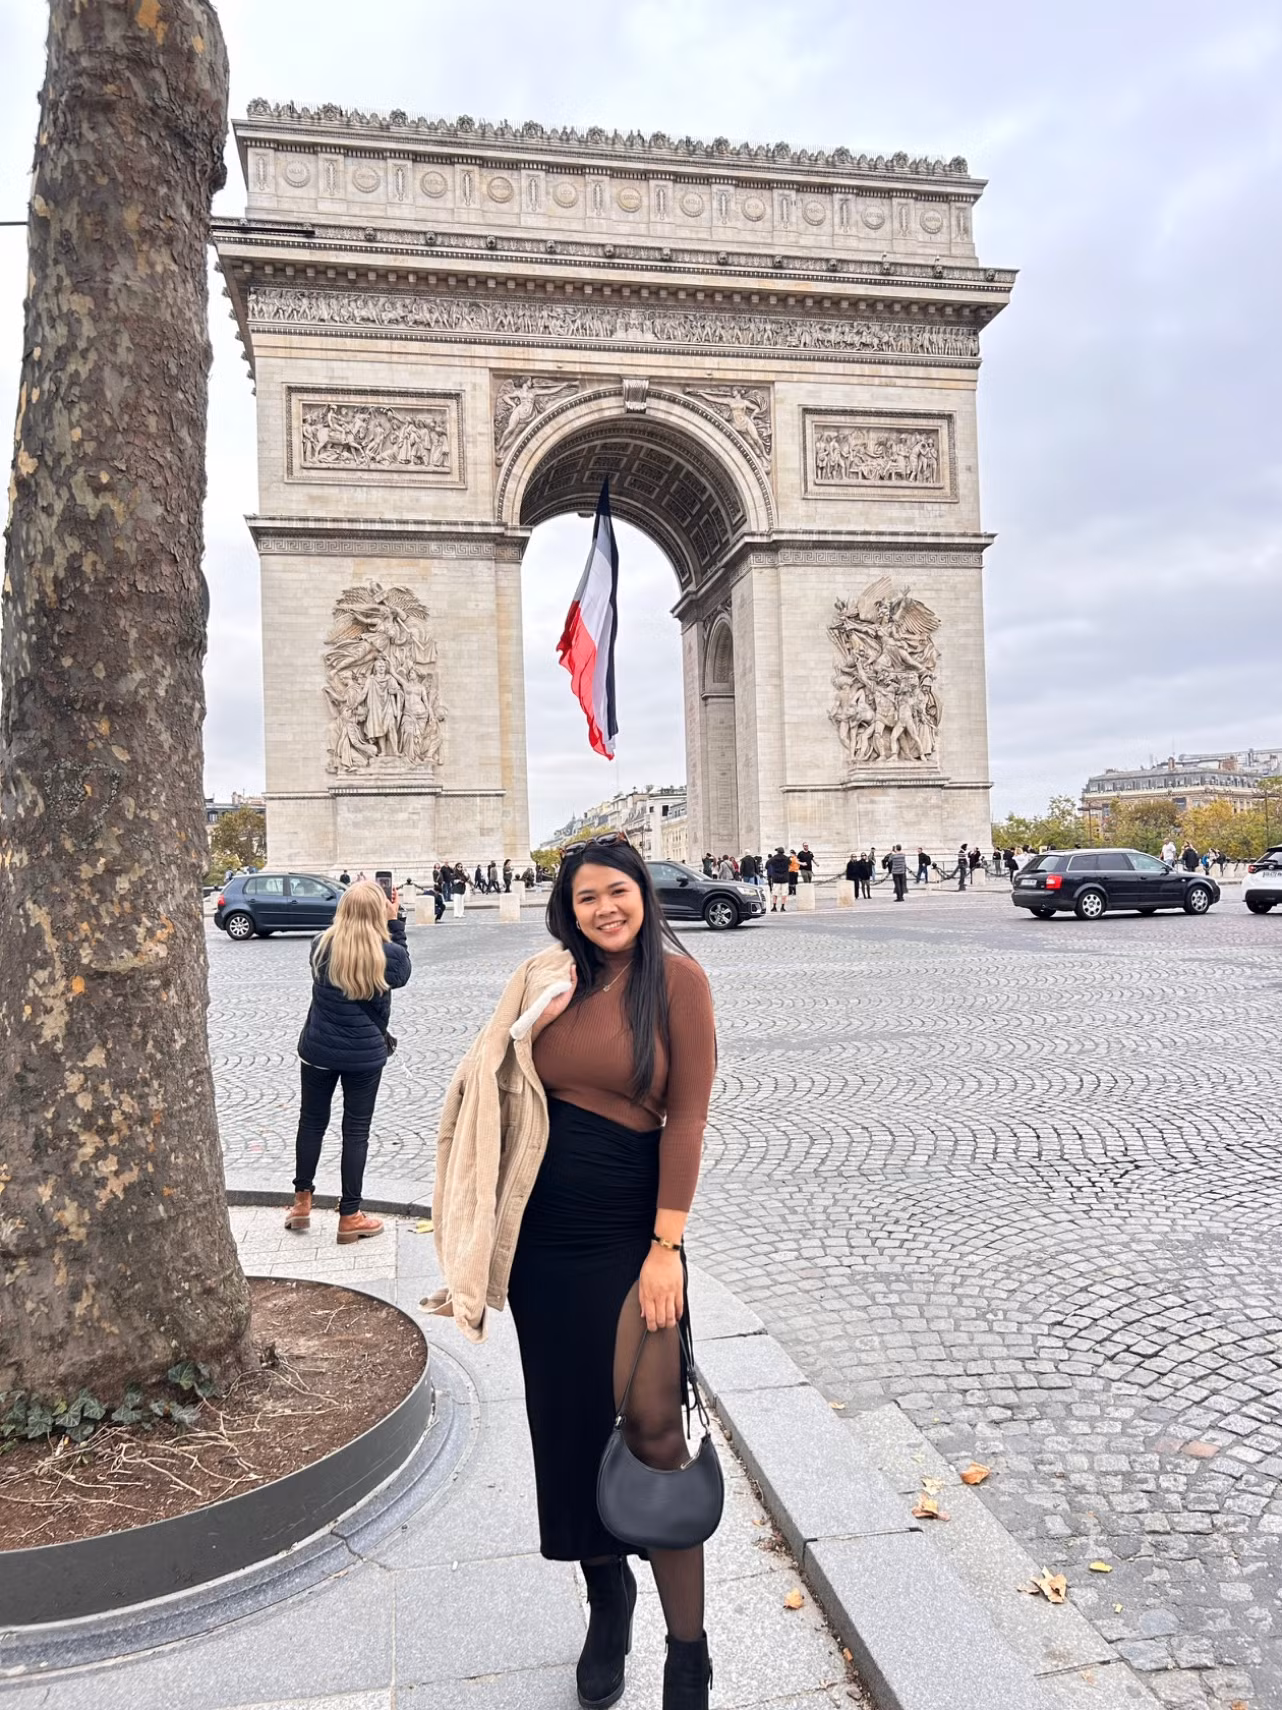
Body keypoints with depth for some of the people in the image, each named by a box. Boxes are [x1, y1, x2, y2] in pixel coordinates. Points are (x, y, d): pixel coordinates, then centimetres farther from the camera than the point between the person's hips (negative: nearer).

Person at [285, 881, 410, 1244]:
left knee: (312, 1122, 18)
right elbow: (402, 971, 9)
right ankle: (349, 1217, 14)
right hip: (365, 1053, -2)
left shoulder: (322, 946, -7)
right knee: (356, 1130, 7)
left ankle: (302, 1202, 29)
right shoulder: (388, 954, -13)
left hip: (318, 1048, 2)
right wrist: (395, 922, 8)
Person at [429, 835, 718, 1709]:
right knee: (570, 1420, 14)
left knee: (652, 1425, -4)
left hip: (630, 1229, -4)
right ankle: (606, 1590, 37)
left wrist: (667, 1244, -13)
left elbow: (686, 1116, -10)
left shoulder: (676, 978, -8)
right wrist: (528, 1028, -12)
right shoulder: (548, 980, 4)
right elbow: (503, 1092, 8)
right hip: (543, 1229, 4)